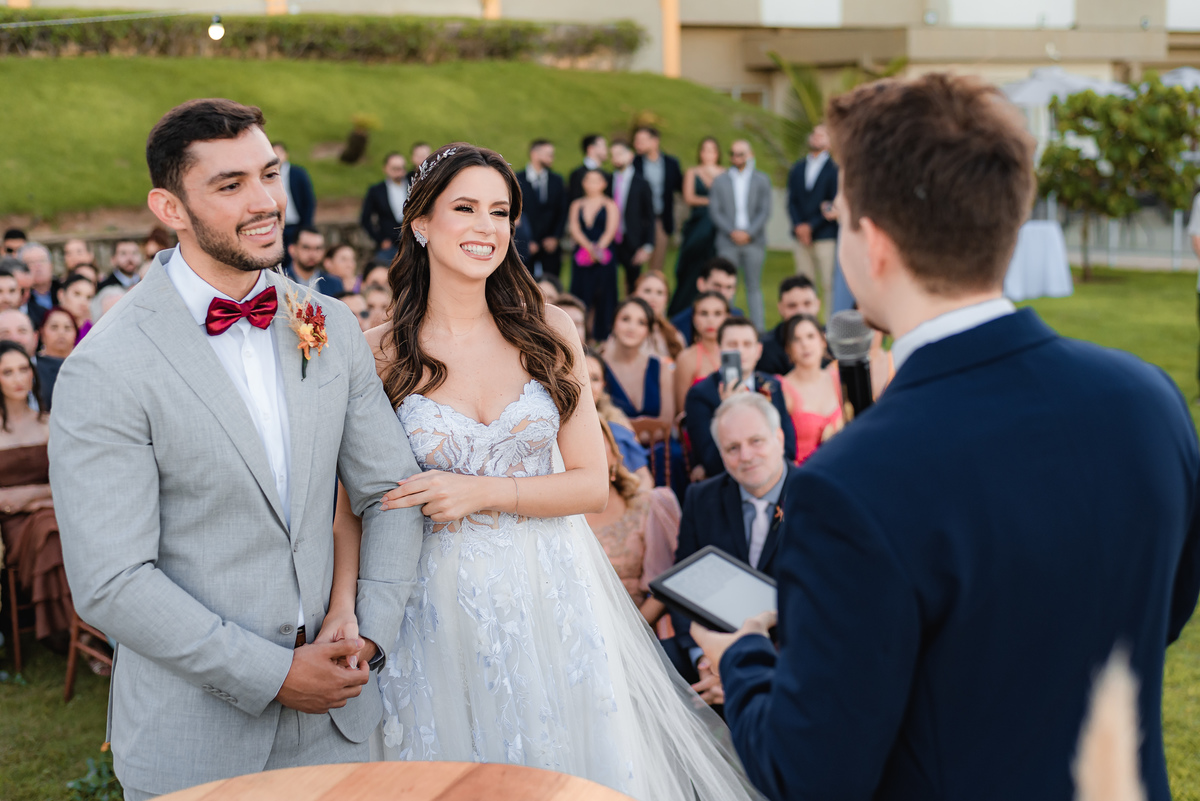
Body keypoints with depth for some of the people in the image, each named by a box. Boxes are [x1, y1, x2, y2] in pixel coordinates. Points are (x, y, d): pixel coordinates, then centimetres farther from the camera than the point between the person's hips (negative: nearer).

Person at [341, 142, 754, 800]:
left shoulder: (547, 334, -1)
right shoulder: (384, 354, -5)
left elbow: (593, 483, -3)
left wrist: (482, 492, -15)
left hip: (551, 594, 2)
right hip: (441, 604, -1)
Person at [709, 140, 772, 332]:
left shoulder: (761, 179, 9)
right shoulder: (720, 180, 10)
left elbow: (765, 211, 2)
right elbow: (714, 211, 3)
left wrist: (748, 233, -10)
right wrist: (732, 232, -10)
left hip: (753, 241, 0)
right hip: (728, 241, 0)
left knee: (754, 287, 1)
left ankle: (759, 329, 3)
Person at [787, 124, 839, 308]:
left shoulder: (834, 169, 0)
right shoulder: (797, 169, 16)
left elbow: (835, 203, -6)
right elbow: (792, 201, 11)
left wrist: (811, 226, -10)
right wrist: (798, 226, -6)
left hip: (826, 237, -5)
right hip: (802, 236, 5)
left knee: (828, 284, -7)